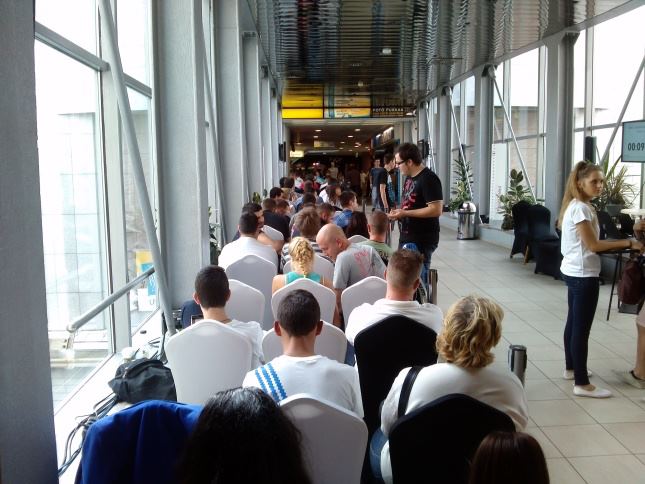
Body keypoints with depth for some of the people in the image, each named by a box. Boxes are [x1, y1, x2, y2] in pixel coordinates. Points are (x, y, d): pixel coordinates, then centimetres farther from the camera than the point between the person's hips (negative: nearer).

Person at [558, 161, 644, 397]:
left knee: (573, 323, 19)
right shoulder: (581, 208, -19)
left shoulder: (575, 205, 11)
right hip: (583, 275, -10)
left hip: (573, 272, 10)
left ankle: (571, 368, 32)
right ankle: (582, 384, 1)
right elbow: (592, 245, -21)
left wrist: (619, 242, 7)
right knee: (582, 329, -5)